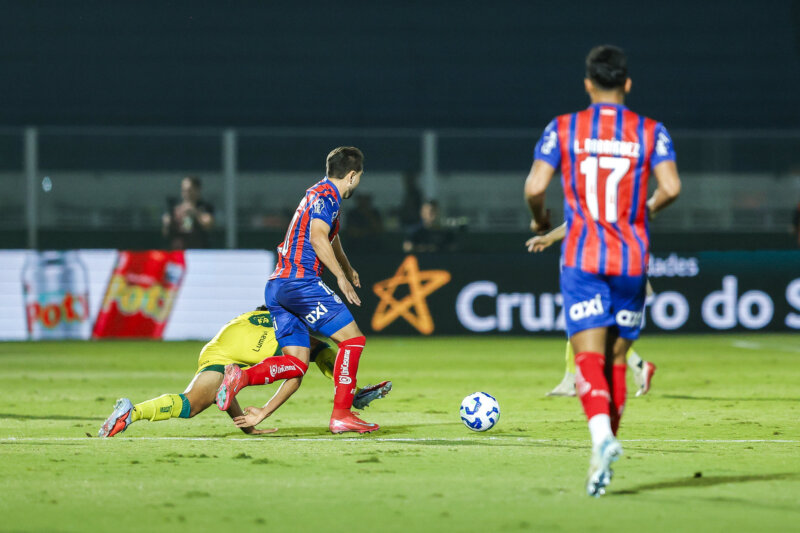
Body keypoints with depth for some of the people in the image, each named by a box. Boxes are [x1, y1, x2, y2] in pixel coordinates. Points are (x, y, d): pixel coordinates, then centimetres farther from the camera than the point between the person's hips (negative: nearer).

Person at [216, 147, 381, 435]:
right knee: (353, 338, -4)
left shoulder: (319, 194, 27)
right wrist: (341, 277, -18)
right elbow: (318, 237, -20)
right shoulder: (327, 195, -4)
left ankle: (241, 376, -19)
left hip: (276, 288, 9)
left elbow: (331, 238, 46)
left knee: (297, 364, 2)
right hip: (300, 281, -9)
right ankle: (341, 415, -7)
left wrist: (348, 268, 61)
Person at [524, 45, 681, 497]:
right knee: (616, 361, 13)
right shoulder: (651, 132, 4)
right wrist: (646, 211, 13)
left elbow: (534, 188, -6)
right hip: (632, 259, 2)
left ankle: (602, 435, -33)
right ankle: (608, 443, 10)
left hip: (582, 258, -1)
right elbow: (671, 188, -8)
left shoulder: (563, 129, 2)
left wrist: (540, 220, 15)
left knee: (589, 357, -9)